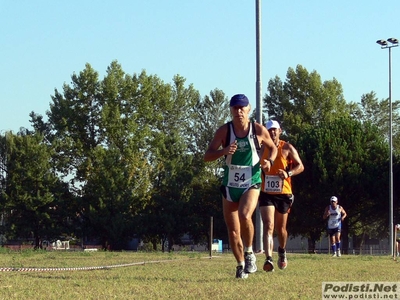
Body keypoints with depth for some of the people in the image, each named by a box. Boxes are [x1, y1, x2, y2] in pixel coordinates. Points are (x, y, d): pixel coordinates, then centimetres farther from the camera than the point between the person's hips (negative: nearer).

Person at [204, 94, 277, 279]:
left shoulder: (258, 130, -4)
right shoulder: (224, 131, -5)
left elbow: (272, 148, 14)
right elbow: (207, 156, -8)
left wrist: (270, 161, -7)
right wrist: (224, 151, -27)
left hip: (251, 183, -2)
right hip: (230, 185, 2)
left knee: (245, 217, -28)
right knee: (233, 230, 4)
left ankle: (249, 252, -5)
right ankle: (241, 265, 23)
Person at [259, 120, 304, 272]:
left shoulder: (287, 148, -1)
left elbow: (300, 166, -4)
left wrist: (289, 173, -22)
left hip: (283, 193, 0)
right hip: (266, 194, 0)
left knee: (281, 228, 13)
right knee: (268, 226, -17)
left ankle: (282, 251, 43)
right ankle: (269, 259, -25)